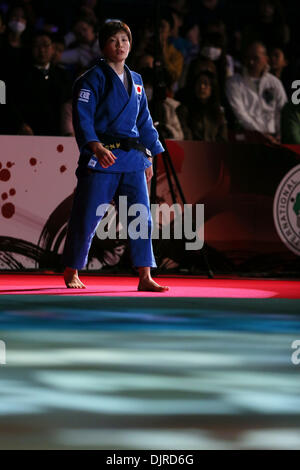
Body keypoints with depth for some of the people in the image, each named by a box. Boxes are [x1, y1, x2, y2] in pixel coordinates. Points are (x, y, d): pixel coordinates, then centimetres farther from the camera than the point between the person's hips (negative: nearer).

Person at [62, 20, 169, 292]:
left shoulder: (135, 81, 16)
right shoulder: (92, 79, -3)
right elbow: (82, 118, -13)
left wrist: (148, 157, 17)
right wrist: (96, 147, -28)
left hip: (132, 160, 5)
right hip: (100, 158, -5)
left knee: (141, 216, -4)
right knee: (86, 218, -1)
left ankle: (145, 277, -3)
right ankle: (71, 272, 17)